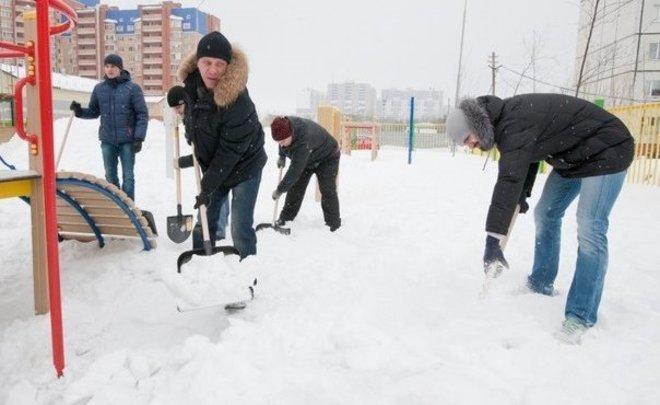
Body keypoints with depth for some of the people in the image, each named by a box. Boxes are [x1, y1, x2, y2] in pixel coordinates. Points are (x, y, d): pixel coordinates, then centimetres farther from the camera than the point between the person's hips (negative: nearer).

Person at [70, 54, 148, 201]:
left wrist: (139, 138, -13)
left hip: (127, 140, -4)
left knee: (127, 177, 2)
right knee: (110, 176, 12)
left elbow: (142, 114, -6)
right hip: (107, 140, 4)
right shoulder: (99, 88, 7)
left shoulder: (132, 88, -4)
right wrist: (80, 111, -6)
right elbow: (94, 112, 15)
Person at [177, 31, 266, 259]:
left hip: (243, 167, -7)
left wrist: (207, 187, -20)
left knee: (240, 230, -6)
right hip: (213, 165, 7)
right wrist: (196, 155, 8)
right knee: (204, 222, 15)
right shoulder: (191, 83, -9)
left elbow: (229, 151, -26)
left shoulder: (238, 101, -31)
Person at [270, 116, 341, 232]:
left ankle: (334, 224, -5)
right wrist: (282, 156, 3)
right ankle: (285, 218, 11)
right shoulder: (285, 125, -23)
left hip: (327, 158, -7)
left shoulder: (304, 141, -45)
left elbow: (295, 170, -42)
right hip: (306, 158, 7)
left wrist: (279, 190, -33)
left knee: (327, 190, -14)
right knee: (295, 186, 3)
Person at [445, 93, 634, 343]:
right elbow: (525, 155, 15)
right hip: (572, 156, 11)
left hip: (605, 151, -10)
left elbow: (509, 179, -43)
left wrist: (492, 238, -46)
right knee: (545, 214, 12)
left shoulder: (515, 123, -32)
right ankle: (541, 284, 26)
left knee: (589, 229, -17)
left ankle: (580, 316, -13)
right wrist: (523, 194, 7)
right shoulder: (505, 119, -1)